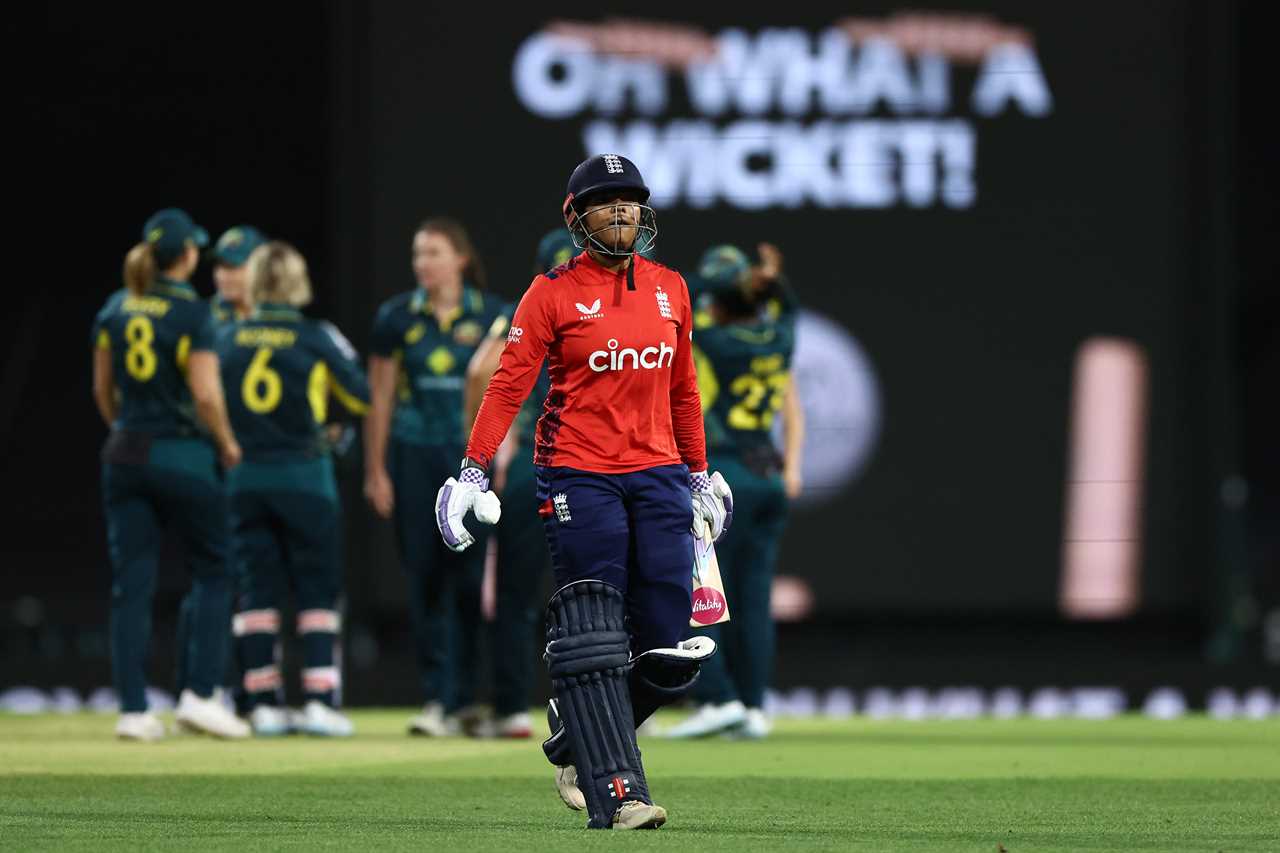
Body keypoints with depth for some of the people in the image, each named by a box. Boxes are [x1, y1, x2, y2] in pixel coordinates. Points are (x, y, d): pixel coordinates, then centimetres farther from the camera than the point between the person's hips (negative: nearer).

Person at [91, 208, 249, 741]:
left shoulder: (115, 310, 5)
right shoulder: (192, 313, -11)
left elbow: (102, 389, 12)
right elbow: (206, 395, -17)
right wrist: (228, 446, -1)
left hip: (125, 455, 5)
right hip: (183, 454, -5)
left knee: (130, 585, 5)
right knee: (212, 572, 7)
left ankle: (133, 710, 1)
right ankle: (198, 696, -4)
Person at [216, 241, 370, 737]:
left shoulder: (226, 340, 2)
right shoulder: (316, 338, -5)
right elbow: (364, 397, 3)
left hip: (243, 478, 3)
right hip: (305, 476, -3)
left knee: (257, 591, 7)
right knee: (318, 592, 4)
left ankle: (264, 706, 4)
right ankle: (320, 701, -4)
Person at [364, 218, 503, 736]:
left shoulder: (490, 318, 2)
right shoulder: (396, 318, 4)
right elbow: (380, 397, 6)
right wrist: (375, 471, 3)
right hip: (415, 456, 1)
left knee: (473, 579, -5)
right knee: (426, 579, 0)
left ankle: (467, 699, 4)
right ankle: (437, 699, 3)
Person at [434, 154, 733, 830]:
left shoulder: (669, 288, 12)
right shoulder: (554, 292, -1)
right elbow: (509, 383, -6)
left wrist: (699, 476, 21)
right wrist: (473, 470, -15)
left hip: (658, 474, 4)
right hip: (579, 478, -4)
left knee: (666, 654, 0)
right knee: (594, 640, -9)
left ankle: (574, 743, 24)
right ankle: (614, 793, -8)